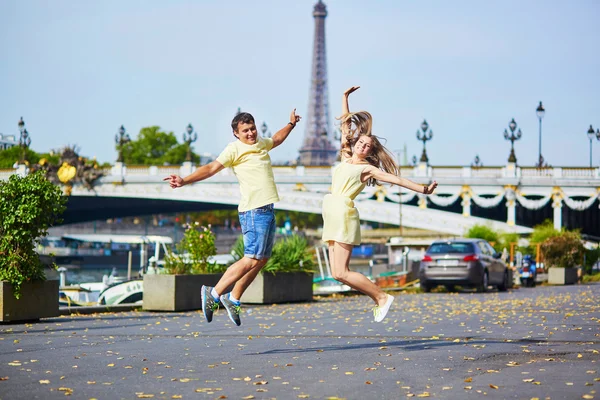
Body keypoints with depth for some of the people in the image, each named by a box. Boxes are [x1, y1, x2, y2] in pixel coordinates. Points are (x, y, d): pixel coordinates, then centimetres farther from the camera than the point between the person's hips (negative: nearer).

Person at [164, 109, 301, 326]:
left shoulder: (261, 143, 16)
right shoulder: (235, 148, -8)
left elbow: (276, 139, 40)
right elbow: (212, 167, -18)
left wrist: (291, 124, 46)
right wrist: (185, 180, -29)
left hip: (268, 210, 9)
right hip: (253, 210, -9)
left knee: (262, 259, 9)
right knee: (253, 258, -14)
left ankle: (233, 299, 17)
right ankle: (214, 293, -7)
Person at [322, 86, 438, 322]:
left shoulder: (367, 168, 4)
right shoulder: (346, 158, 20)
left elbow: (396, 179, -2)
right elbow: (346, 125, 25)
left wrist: (422, 189, -11)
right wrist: (345, 98, 28)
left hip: (344, 213, -7)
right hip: (332, 216, 7)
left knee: (341, 273, -14)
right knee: (338, 273, 1)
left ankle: (382, 297, -3)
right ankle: (379, 299, 8)